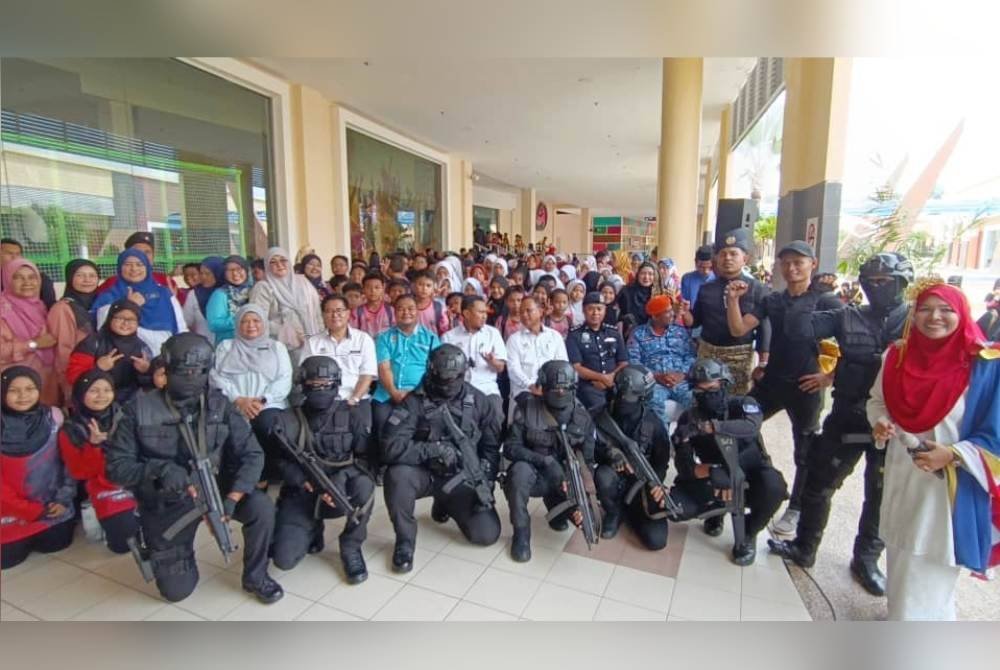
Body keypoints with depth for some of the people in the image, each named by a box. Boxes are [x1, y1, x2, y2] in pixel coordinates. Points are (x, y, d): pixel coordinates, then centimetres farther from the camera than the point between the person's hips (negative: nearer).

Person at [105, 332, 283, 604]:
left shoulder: (220, 406, -11)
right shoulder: (140, 410, -13)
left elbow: (251, 455, -15)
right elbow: (116, 466, -10)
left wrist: (231, 500, -29)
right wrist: (159, 470, -29)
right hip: (166, 503, 0)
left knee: (261, 507, -29)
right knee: (176, 590, 3)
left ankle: (255, 577, -1)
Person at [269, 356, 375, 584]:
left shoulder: (352, 416, -5)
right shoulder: (287, 420, -3)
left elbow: (366, 458, -9)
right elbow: (280, 463, -6)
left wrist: (340, 479, -28)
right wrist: (311, 484, -22)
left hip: (340, 492, -1)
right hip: (302, 494, 1)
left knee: (364, 485, -35)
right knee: (284, 559, -15)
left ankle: (351, 547, -8)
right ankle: (313, 531, 21)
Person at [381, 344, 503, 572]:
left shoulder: (477, 400, -4)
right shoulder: (414, 402, -13)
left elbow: (493, 445, 2)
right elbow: (391, 447, -23)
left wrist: (486, 483, -8)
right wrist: (435, 449, -29)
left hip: (462, 478, 3)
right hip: (425, 474, -2)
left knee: (488, 534, -11)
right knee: (397, 475, -35)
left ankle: (447, 506, 22)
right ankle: (405, 539, -7)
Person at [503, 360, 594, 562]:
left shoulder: (583, 417, -7)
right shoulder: (526, 407, -14)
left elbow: (587, 462, -4)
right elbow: (510, 447, -15)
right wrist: (544, 460, -30)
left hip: (563, 479, 3)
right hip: (531, 474, -2)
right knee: (521, 469, -36)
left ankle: (556, 505, 19)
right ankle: (521, 532, -13)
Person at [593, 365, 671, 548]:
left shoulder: (654, 425, -12)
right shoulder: (602, 416, -11)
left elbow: (661, 462, -1)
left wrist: (656, 483, -21)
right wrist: (610, 453, -26)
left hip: (640, 484, 0)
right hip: (614, 478, 0)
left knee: (656, 540, -14)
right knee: (604, 476, -37)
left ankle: (629, 510, 19)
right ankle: (613, 513, -2)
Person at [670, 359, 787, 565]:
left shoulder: (742, 404, -15)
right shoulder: (688, 419, -12)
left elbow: (751, 426, -40)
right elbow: (683, 465, -19)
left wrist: (707, 426, -52)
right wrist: (711, 472, -40)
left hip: (751, 474, -1)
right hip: (713, 478, 1)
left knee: (774, 487, -35)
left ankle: (748, 533, -4)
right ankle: (715, 507, 14)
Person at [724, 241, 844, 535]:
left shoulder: (825, 302, -5)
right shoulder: (771, 300, 6)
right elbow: (738, 329, -3)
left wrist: (831, 375, -11)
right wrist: (734, 298, -15)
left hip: (805, 386, -3)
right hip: (771, 380, 4)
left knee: (805, 452, 10)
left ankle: (795, 509, 28)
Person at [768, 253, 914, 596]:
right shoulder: (848, 317, 0)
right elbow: (798, 329, -10)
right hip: (847, 418, 1)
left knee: (881, 495, 14)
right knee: (819, 484, 9)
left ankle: (866, 559, 34)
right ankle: (805, 546, 28)